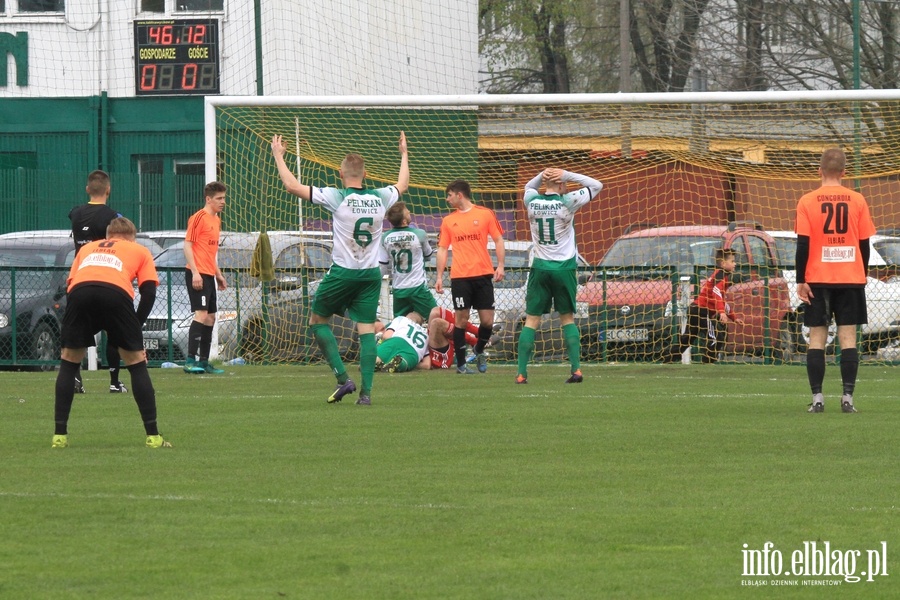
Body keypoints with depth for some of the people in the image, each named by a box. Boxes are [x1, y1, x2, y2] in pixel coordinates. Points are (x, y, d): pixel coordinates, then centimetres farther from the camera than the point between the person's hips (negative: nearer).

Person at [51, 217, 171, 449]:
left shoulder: (87, 248, 38)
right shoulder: (140, 251, 31)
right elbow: (149, 292, 17)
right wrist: (135, 325, 21)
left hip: (80, 291, 2)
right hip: (117, 293, -2)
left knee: (69, 362, 19)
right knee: (136, 363, 13)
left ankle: (59, 435, 14)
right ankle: (153, 436, 11)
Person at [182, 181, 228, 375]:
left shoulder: (216, 220, 18)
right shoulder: (199, 217, -9)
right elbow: (187, 245, -13)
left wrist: (218, 275, 24)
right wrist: (195, 273, -20)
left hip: (208, 275, 10)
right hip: (197, 274, -10)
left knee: (210, 317, 11)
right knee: (201, 314, -17)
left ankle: (204, 362, 17)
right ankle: (190, 361, -21)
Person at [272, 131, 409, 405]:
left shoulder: (336, 198, -12)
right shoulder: (380, 198, 1)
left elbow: (292, 185, -10)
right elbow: (402, 185, 26)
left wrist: (278, 155, 4)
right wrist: (404, 154, 41)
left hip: (342, 272, -4)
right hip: (371, 274, 4)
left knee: (318, 319, 14)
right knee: (367, 330, 3)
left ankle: (343, 378, 1)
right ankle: (366, 391, -6)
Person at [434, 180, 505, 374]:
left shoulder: (485, 214, 4)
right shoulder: (448, 221, 11)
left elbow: (498, 240, 7)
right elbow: (442, 249, 13)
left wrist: (500, 266, -4)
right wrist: (439, 277, 6)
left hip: (483, 274, -1)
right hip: (459, 276, 1)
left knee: (487, 320, -2)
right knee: (461, 320, -2)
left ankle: (479, 351, 24)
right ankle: (461, 364, 5)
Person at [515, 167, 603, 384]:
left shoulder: (532, 201, -1)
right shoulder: (567, 202, -9)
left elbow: (529, 187, 24)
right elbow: (596, 186, 1)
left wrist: (542, 175, 4)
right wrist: (567, 175, -4)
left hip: (540, 267, 1)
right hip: (564, 268, -1)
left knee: (531, 320, 3)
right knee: (567, 318, 10)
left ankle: (521, 373, -2)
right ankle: (576, 369, 2)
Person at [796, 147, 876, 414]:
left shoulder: (807, 202, -3)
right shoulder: (857, 200, 1)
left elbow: (803, 244, -6)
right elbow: (865, 244, 4)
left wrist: (800, 280, -3)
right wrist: (863, 276, 17)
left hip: (818, 281, -1)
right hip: (851, 279, 1)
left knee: (817, 338, 3)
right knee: (848, 338, 1)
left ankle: (817, 397, -3)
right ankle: (848, 397, -7)